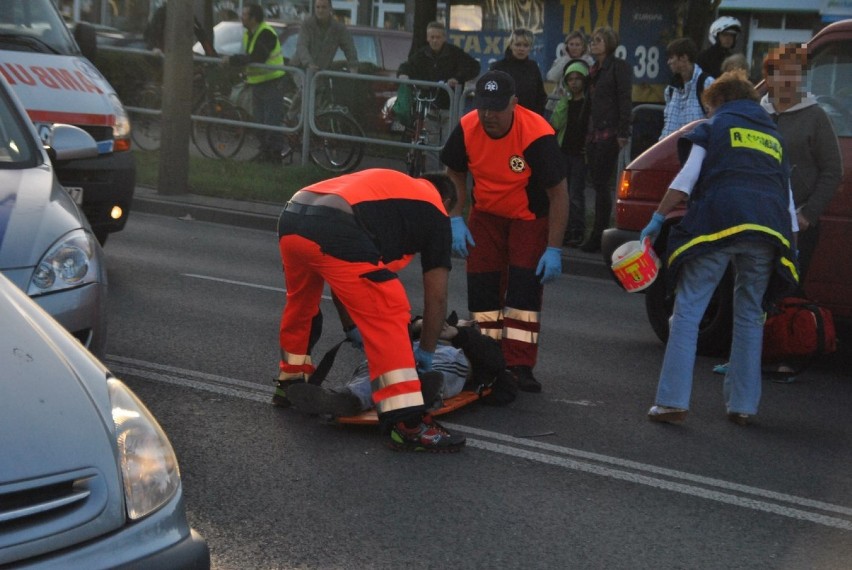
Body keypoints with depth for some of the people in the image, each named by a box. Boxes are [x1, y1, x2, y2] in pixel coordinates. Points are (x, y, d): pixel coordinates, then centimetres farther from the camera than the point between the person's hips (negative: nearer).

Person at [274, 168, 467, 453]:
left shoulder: (384, 183, 38)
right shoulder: (435, 211, 20)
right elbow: (436, 298, 19)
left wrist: (350, 325, 49)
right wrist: (425, 353, 32)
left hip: (291, 216, 7)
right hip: (334, 231, -7)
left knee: (300, 302, 33)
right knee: (388, 318, 1)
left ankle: (290, 383, 49)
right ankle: (408, 424, -2)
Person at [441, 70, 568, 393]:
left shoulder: (537, 135, -30)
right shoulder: (467, 129, -18)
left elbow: (558, 193, -22)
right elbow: (455, 175, 2)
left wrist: (554, 249, -23)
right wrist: (456, 221, -8)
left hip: (530, 218, -4)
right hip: (485, 215, 4)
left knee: (525, 288, -13)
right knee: (482, 288, 3)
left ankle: (520, 366, -10)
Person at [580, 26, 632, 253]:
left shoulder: (618, 67, -5)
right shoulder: (595, 70, 19)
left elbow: (625, 100, -11)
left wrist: (622, 132, -18)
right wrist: (587, 132, 14)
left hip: (609, 132, -8)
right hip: (593, 132, 8)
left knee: (602, 185, -8)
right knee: (598, 184, 7)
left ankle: (598, 236, -6)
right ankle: (598, 236, 11)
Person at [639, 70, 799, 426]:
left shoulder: (715, 126, 14)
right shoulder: (774, 136, 27)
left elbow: (687, 178, 1)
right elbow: (788, 199, 24)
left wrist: (657, 219, 1)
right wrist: (790, 246, 27)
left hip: (718, 223, -4)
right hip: (768, 233, 4)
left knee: (688, 311, -3)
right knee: (750, 316, 16)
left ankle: (673, 401, -11)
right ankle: (743, 404, 14)